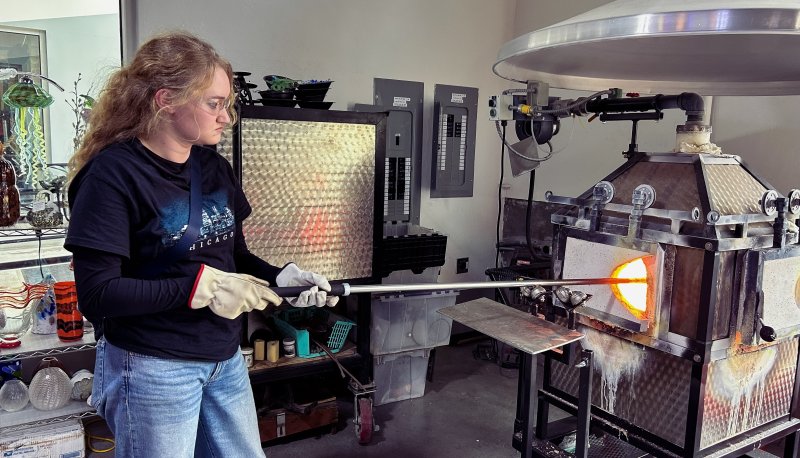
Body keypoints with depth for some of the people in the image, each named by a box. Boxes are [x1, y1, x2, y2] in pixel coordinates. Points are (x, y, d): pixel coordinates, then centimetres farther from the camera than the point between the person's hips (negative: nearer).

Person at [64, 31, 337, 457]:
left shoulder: (215, 166, 5)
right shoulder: (113, 174, -16)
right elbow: (97, 294, -19)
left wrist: (280, 275, -7)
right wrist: (202, 287, -25)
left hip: (226, 359, 7)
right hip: (152, 369, -6)